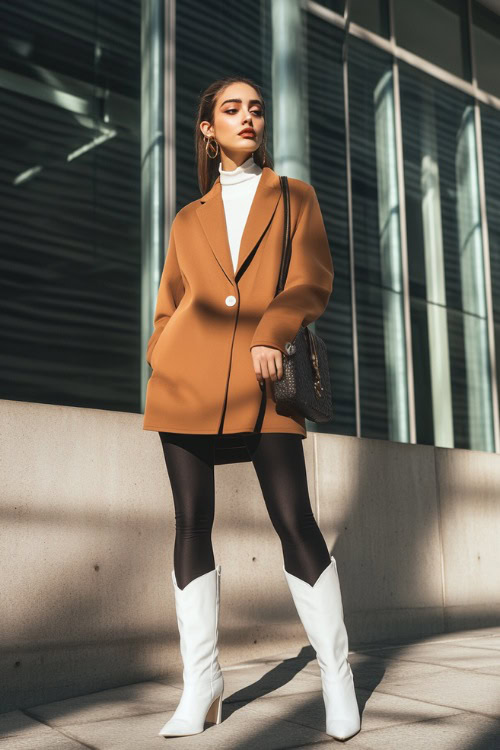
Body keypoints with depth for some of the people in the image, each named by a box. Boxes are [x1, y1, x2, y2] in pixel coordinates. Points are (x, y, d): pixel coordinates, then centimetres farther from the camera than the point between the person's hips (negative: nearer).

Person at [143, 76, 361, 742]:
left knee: (295, 521, -9)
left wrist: (272, 335, -15)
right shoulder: (188, 219, 22)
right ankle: (200, 687, 8)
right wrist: (160, 365, 3)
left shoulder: (295, 196, 17)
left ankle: (337, 677, 5)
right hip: (187, 381, 3)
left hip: (261, 383, -2)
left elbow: (314, 278, 3)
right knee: (192, 525, 0)